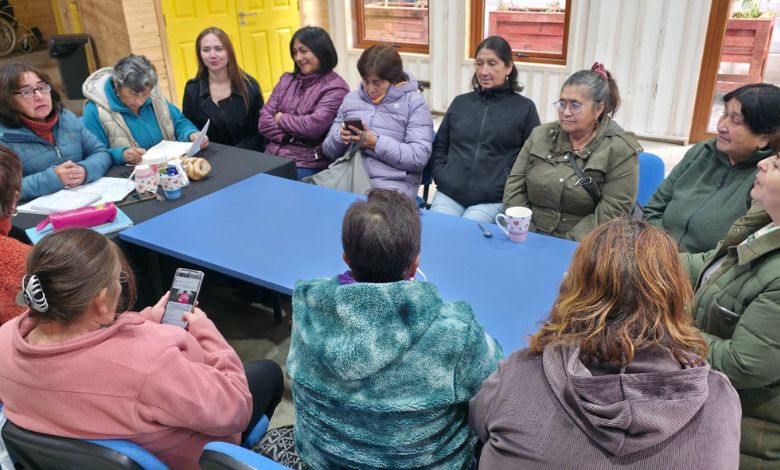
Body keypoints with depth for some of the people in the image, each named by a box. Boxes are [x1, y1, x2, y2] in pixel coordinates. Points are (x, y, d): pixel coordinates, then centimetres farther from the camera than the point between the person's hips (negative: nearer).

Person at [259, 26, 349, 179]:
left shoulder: (335, 88, -3)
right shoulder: (286, 80, 16)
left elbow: (314, 126, -16)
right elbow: (264, 121, 8)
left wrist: (281, 119, -1)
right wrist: (290, 138, -8)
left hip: (307, 165, -5)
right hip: (272, 157, 5)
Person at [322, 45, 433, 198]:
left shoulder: (414, 103, 4)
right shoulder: (351, 99, 18)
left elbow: (419, 156, -7)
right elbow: (329, 151, 19)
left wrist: (375, 143, -14)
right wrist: (340, 137, -4)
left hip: (391, 183, -4)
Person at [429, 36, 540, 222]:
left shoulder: (525, 108, 7)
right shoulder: (460, 102, 17)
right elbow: (439, 146, 22)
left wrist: (509, 188, -4)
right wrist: (441, 177, 6)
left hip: (493, 200, -3)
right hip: (449, 193, 3)